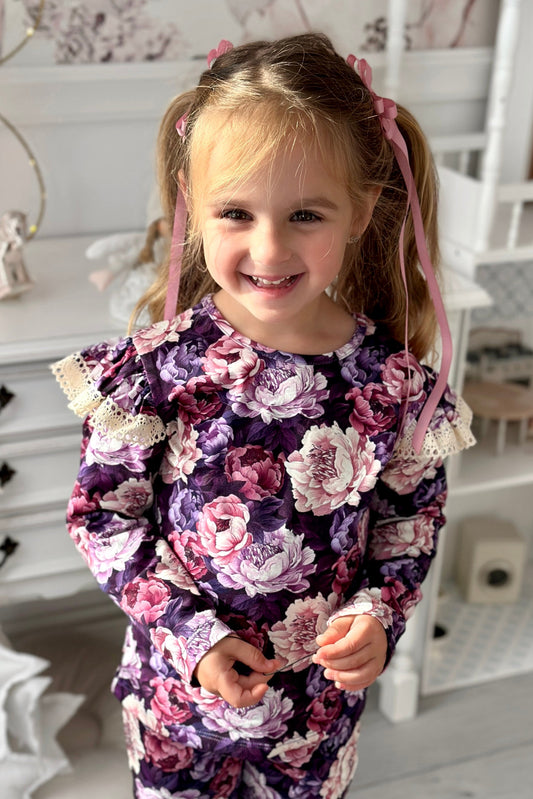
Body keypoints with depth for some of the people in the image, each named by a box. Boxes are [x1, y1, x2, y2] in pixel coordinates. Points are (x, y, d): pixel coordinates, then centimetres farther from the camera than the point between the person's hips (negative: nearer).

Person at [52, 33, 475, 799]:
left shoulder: (395, 384, -17)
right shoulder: (156, 368, -21)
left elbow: (413, 517, -1)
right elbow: (102, 513, -12)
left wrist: (379, 614, -15)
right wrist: (190, 632, -18)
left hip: (324, 692, 1)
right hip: (180, 680, 0)